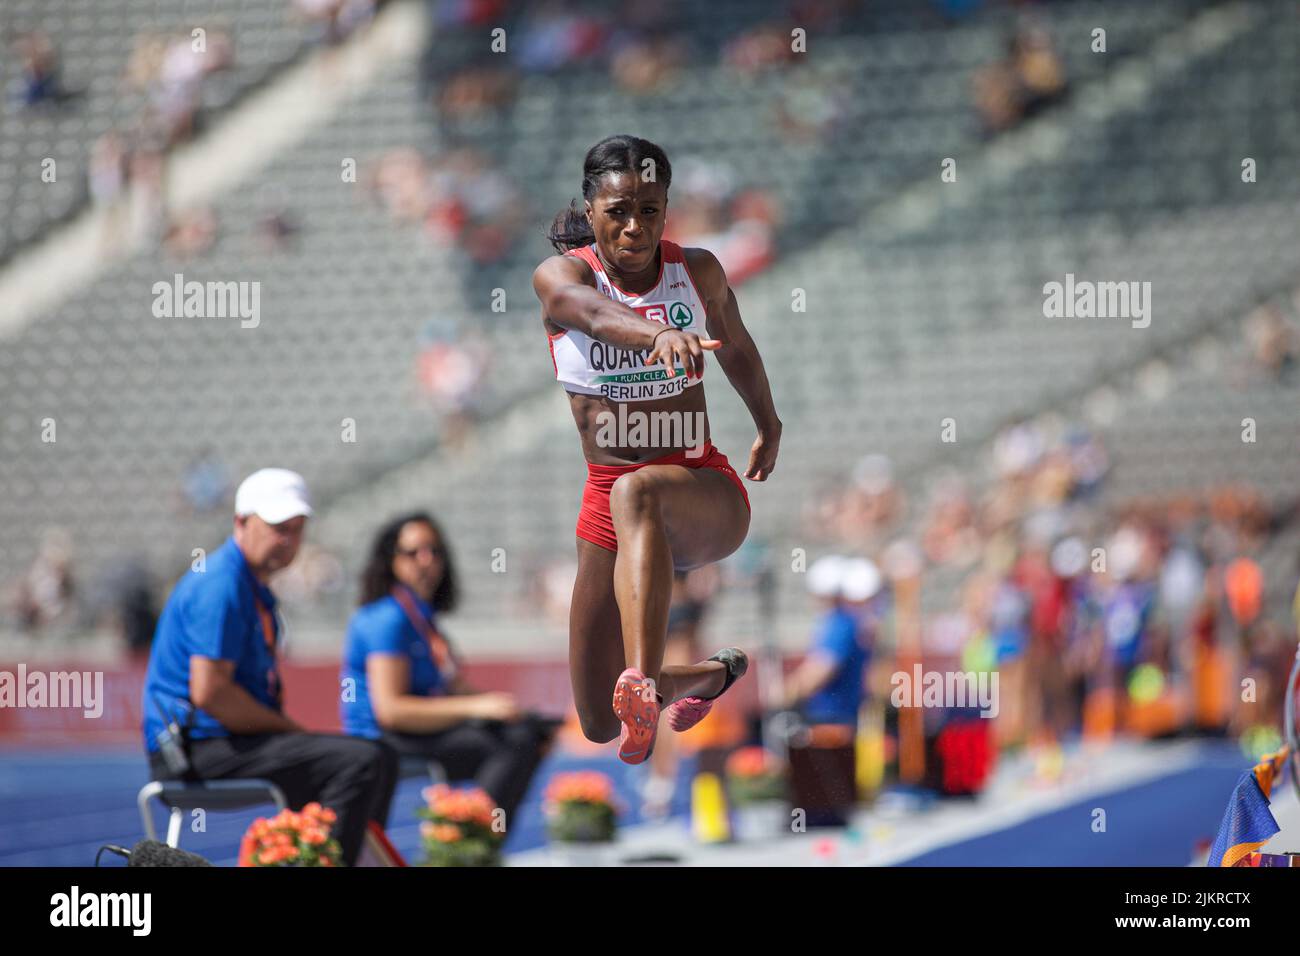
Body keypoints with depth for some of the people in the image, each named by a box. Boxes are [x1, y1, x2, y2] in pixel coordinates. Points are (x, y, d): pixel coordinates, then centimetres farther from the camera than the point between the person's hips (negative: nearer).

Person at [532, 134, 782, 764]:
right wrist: (660, 337, -53)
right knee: (601, 726, 9)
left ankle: (643, 683, -60)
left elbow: (737, 347, 23)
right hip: (607, 504, 2)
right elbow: (596, 314, -31)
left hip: (707, 493, -2)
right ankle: (712, 674, 43)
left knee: (635, 493, -42)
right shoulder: (561, 276, -6)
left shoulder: (699, 272, 2)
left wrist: (769, 427, 39)